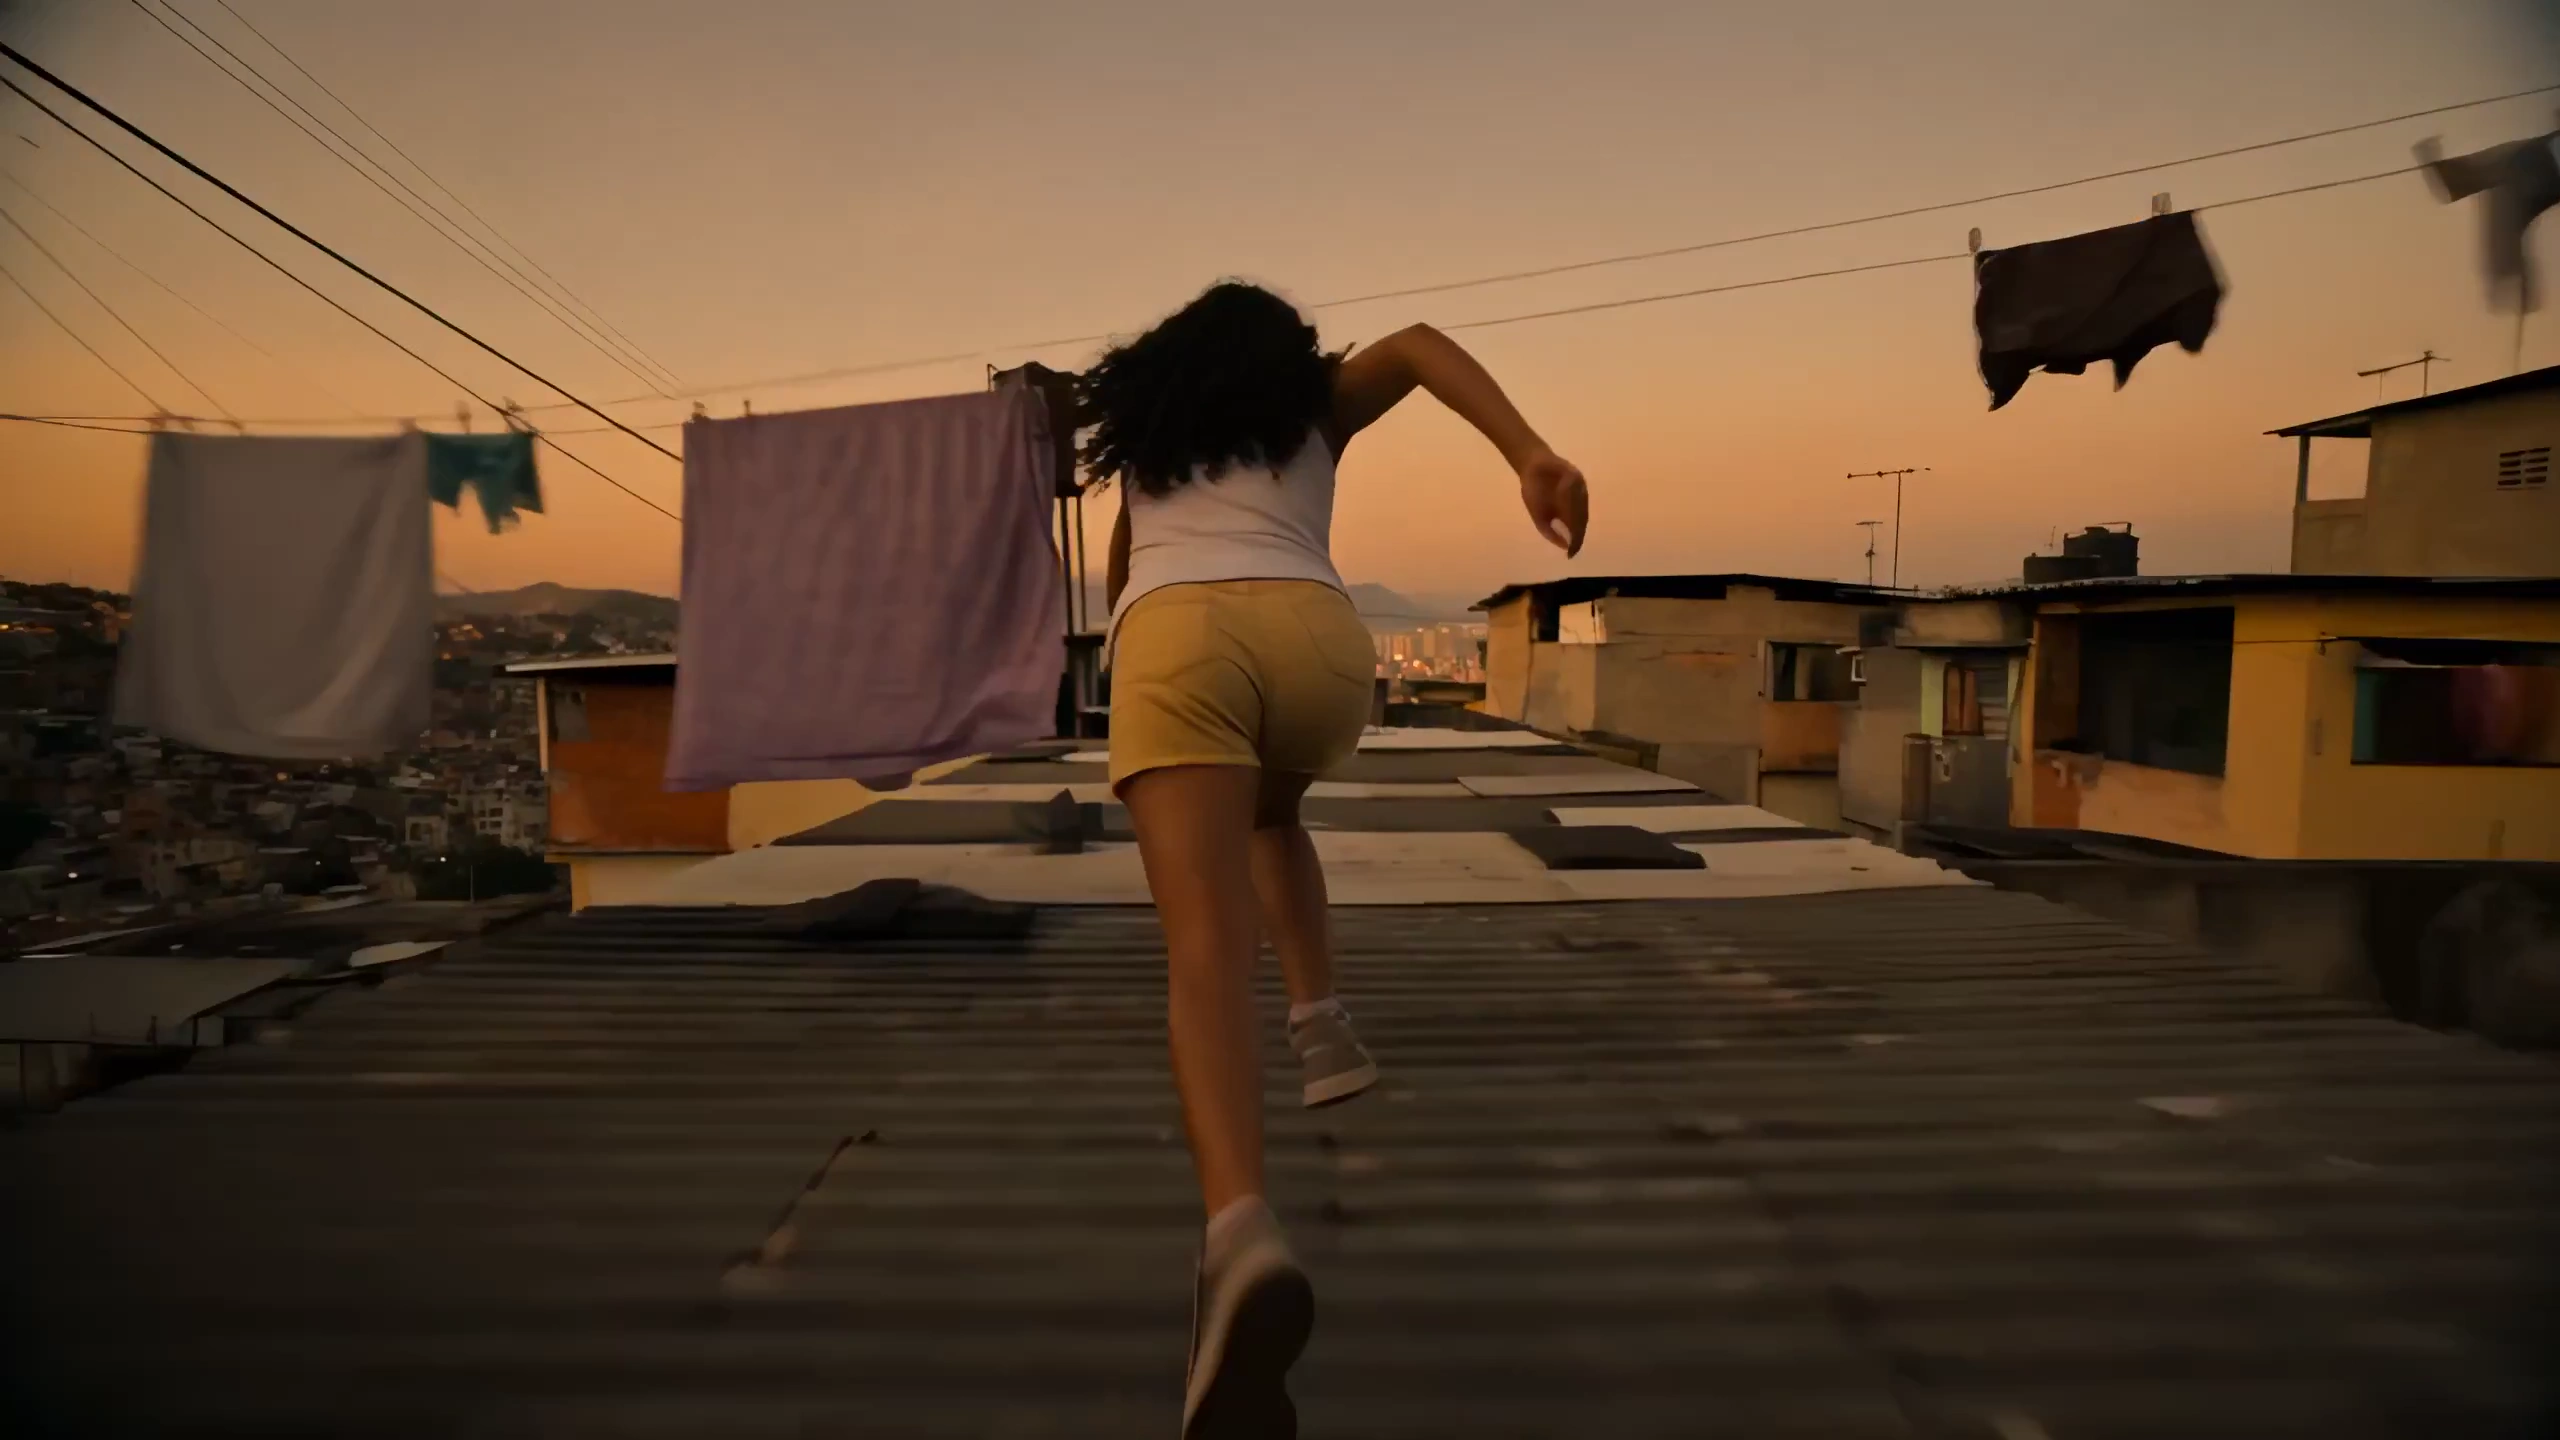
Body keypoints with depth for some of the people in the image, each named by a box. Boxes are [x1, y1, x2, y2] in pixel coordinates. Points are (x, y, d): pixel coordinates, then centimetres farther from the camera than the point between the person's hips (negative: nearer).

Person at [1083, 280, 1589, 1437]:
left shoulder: (1141, 440, 37)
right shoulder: (1319, 405, 32)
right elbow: (1416, 345, 12)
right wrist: (1531, 455, -3)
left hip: (1176, 641, -1)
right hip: (1319, 638, 1)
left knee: (1208, 948, -17)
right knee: (1266, 811, 36)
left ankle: (1243, 1237, -41)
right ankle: (1322, 1023, 19)